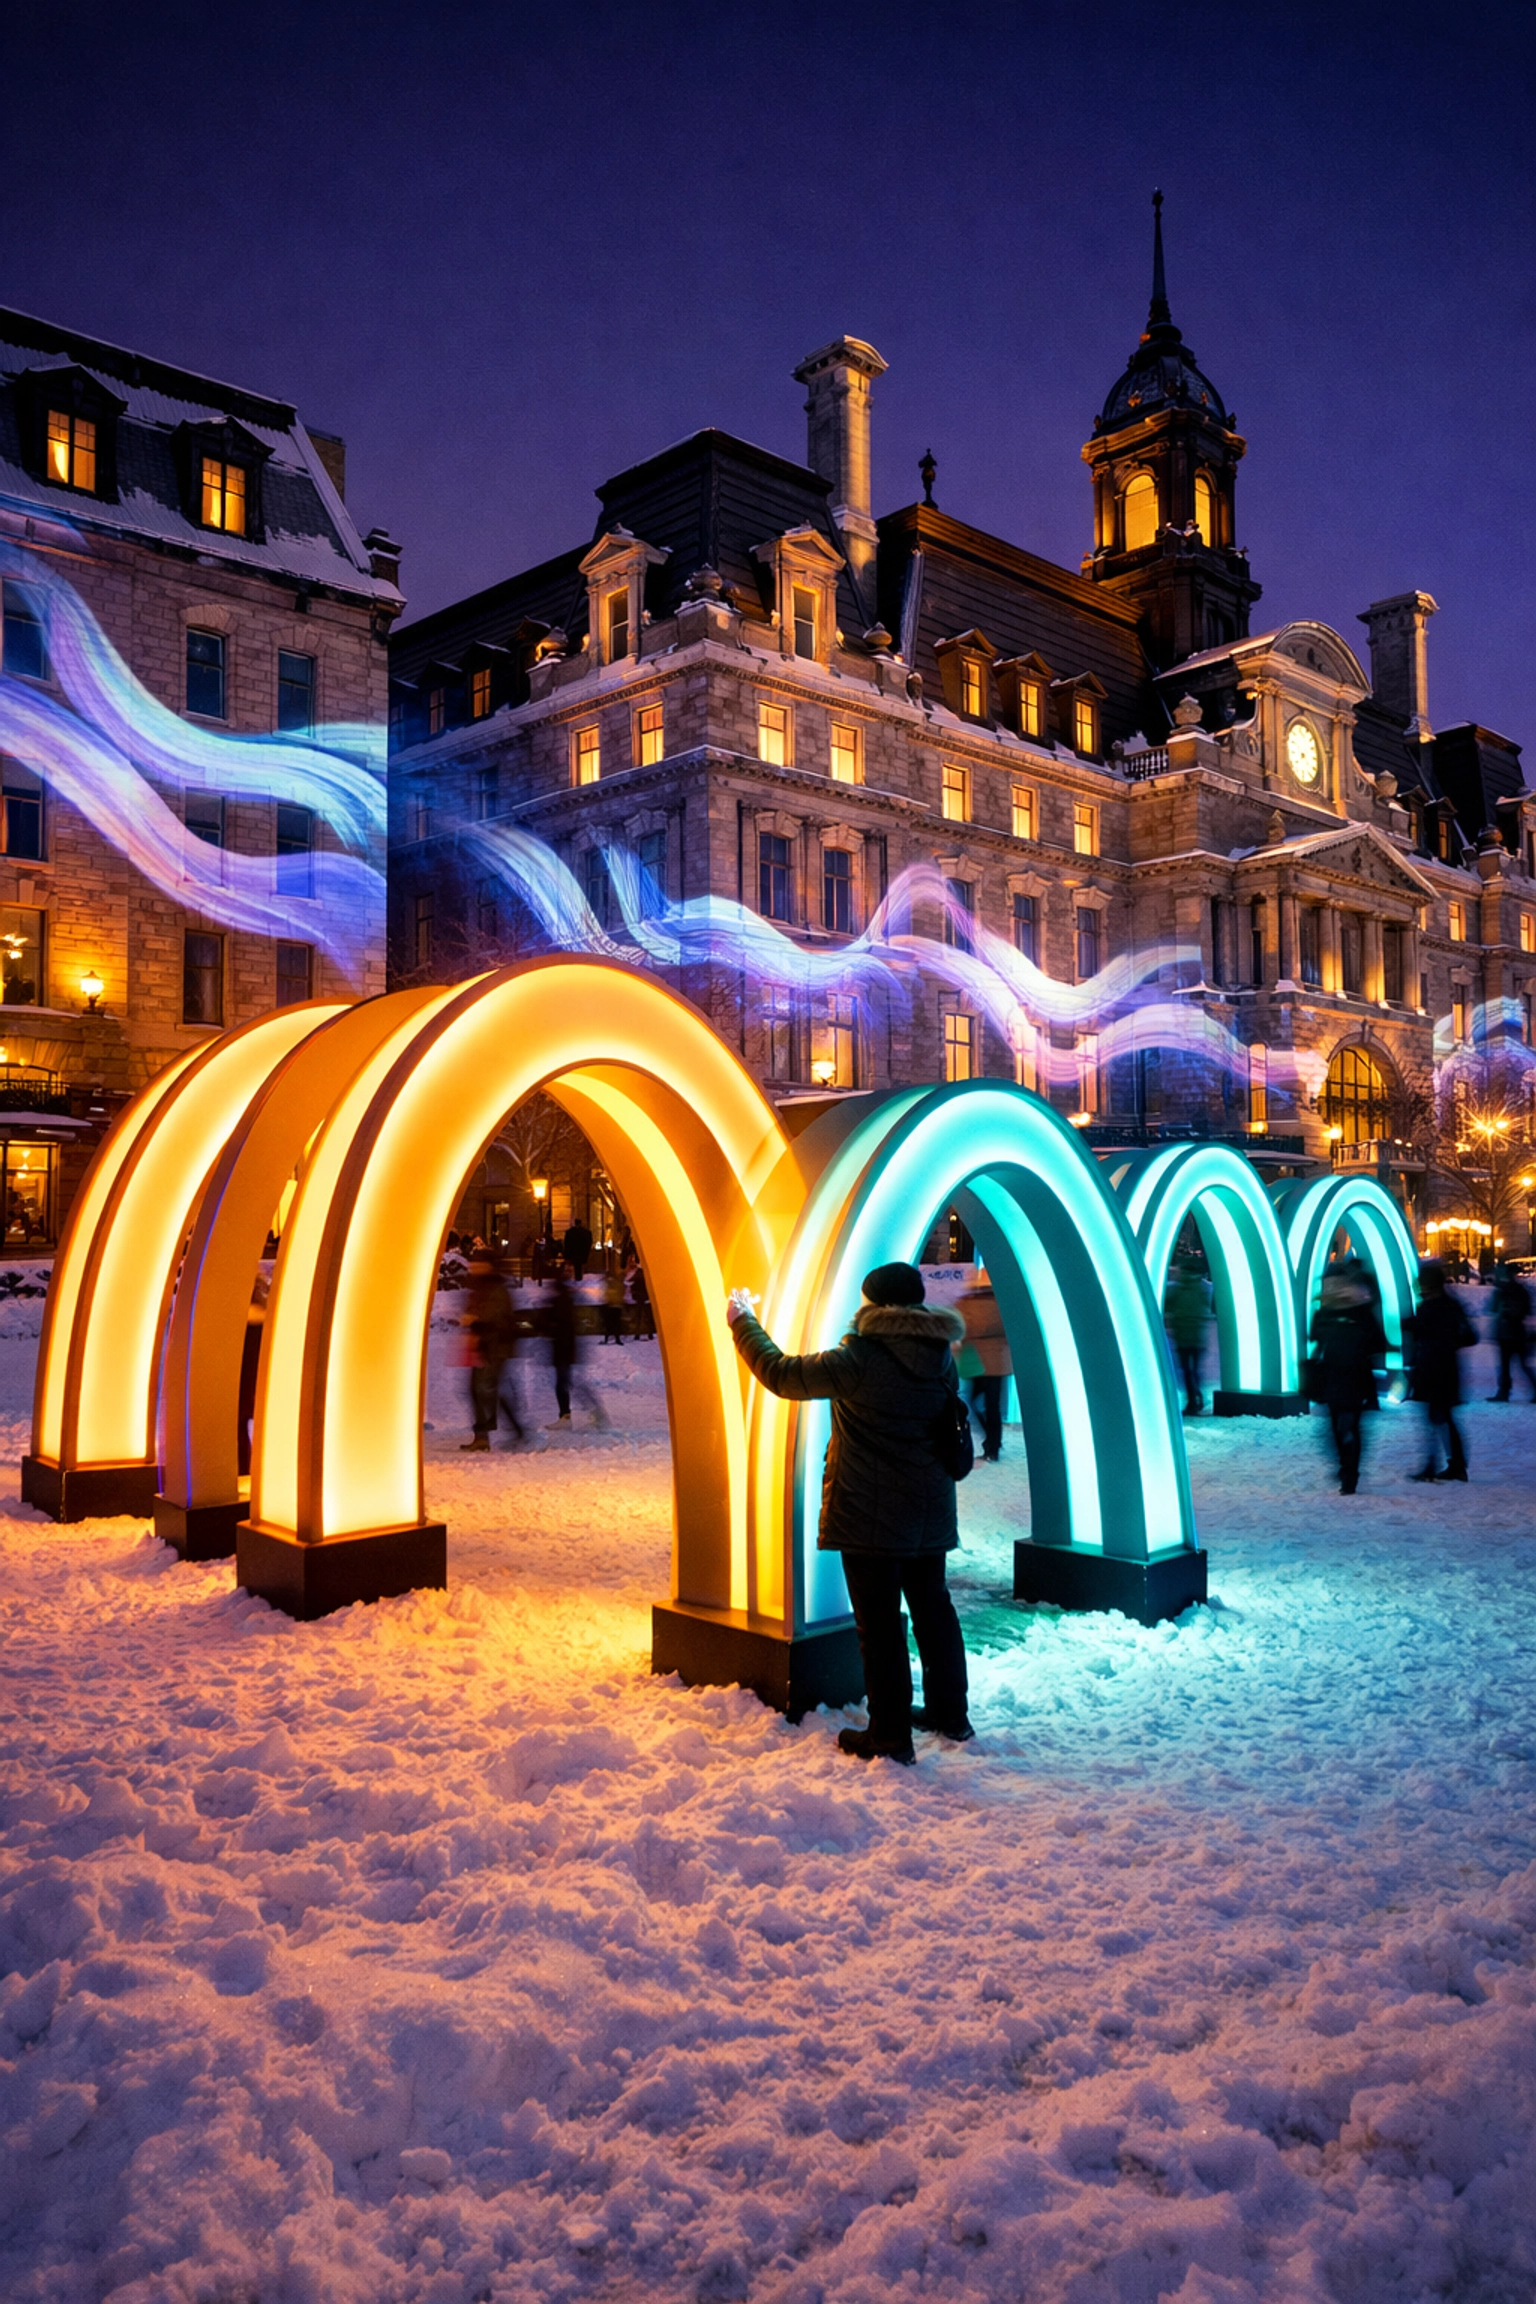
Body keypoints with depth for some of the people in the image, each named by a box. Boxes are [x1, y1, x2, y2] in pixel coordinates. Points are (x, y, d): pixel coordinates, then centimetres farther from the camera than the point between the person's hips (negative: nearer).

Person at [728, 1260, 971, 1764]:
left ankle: (890, 1736, 8)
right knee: (932, 1608, 20)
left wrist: (743, 1323, 4)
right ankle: (949, 1714, 33)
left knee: (879, 1623, 2)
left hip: (871, 1518, -7)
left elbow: (781, 1374, -11)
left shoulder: (859, 1360, -19)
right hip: (930, 1515, 7)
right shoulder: (941, 1358, 2)